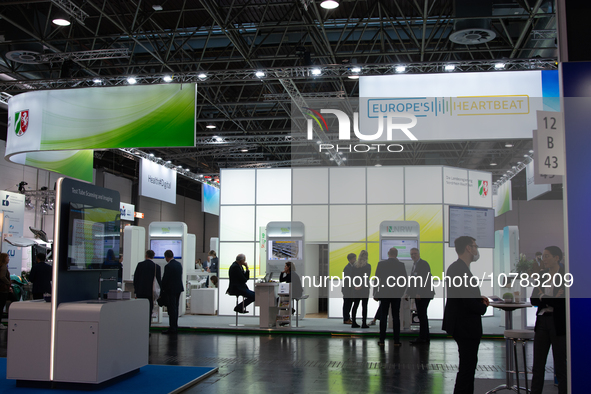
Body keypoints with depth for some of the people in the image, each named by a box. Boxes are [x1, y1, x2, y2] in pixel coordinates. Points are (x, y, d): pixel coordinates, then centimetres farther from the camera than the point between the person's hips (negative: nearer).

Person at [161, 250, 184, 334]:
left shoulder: (168, 266, -18)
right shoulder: (179, 264, 7)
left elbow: (165, 279, -14)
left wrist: (162, 289, -1)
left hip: (171, 290, -8)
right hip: (179, 288, 8)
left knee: (171, 309, -3)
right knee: (175, 308, 16)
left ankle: (172, 328, 0)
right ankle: (175, 326, 24)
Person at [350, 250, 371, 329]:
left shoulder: (354, 265, 5)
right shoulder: (368, 266, -7)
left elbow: (352, 276, 3)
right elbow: (367, 277, -12)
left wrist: (354, 285, 0)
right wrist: (362, 285, -9)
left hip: (356, 288, 4)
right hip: (364, 288, -4)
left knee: (355, 305, 9)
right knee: (364, 306, 0)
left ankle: (353, 323, 10)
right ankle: (364, 323, -1)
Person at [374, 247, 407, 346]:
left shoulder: (381, 264, -3)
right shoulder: (401, 265, -3)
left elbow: (377, 279, -2)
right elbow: (405, 281, 0)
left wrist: (375, 293, 4)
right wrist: (402, 292, 13)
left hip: (384, 294, 0)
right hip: (396, 294, 0)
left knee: (383, 316, 3)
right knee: (396, 316, 4)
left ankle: (382, 340, 4)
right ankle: (396, 340, 4)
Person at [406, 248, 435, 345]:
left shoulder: (424, 264, -10)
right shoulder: (414, 264, 18)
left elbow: (425, 280, -18)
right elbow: (412, 281, 22)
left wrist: (419, 293, -22)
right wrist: (408, 292, 16)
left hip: (423, 294, -9)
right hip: (418, 295, 9)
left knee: (422, 315, -10)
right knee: (422, 315, 11)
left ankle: (422, 338, -7)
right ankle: (425, 337, 16)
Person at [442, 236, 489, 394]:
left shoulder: (455, 267, 9)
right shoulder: (461, 270, -25)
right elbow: (469, 303, -27)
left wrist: (479, 298, 5)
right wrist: (484, 306, -7)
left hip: (463, 325, 11)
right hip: (466, 326, -11)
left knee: (468, 364, 21)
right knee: (467, 365, -2)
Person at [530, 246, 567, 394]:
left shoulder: (565, 276, -7)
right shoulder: (542, 275, 10)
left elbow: (563, 302, -16)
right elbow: (533, 299, 4)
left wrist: (543, 297, -9)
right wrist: (552, 300, -11)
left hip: (559, 324, -5)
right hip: (542, 322, 5)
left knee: (560, 365, 4)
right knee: (538, 365, 8)